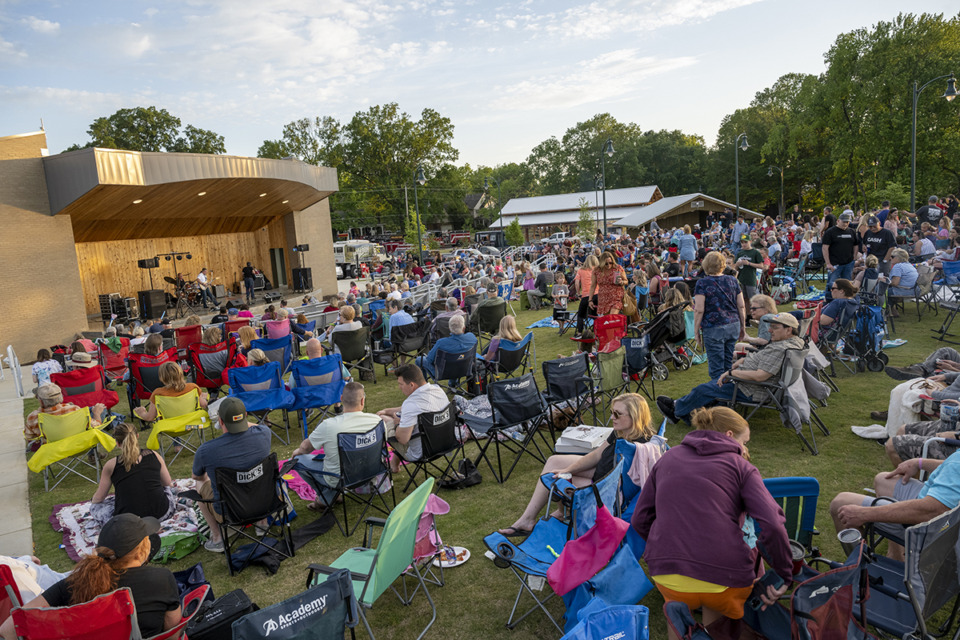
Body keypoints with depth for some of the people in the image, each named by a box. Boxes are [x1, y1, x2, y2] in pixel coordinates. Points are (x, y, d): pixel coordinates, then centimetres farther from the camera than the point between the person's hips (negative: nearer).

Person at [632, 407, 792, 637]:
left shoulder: (668, 458, 15)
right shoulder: (740, 466, 6)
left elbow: (640, 520, 14)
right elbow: (772, 526, -7)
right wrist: (786, 576, 3)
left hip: (666, 574, 2)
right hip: (727, 579, -2)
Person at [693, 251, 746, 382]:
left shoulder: (702, 283, -7)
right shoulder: (732, 280, 7)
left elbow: (699, 310, -12)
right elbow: (741, 306, 8)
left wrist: (696, 330, -4)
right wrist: (742, 327, 17)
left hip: (713, 328, -5)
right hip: (733, 326, 5)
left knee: (716, 369, 0)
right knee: (729, 365, 16)